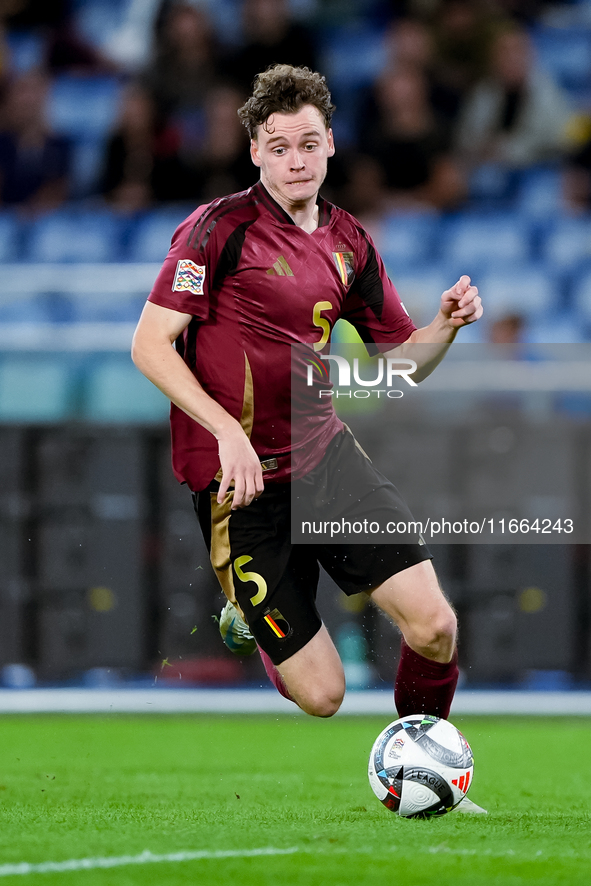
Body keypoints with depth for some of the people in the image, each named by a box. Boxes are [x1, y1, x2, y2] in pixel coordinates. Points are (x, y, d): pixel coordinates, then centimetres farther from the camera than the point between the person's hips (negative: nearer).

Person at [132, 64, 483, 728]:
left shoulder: (348, 242, 8)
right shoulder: (222, 227, -10)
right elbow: (150, 345, -14)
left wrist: (445, 325, -6)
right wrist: (228, 430, -24)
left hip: (325, 454, 5)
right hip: (241, 476, -5)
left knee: (433, 627, -11)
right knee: (321, 695, -6)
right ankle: (248, 611, 29)